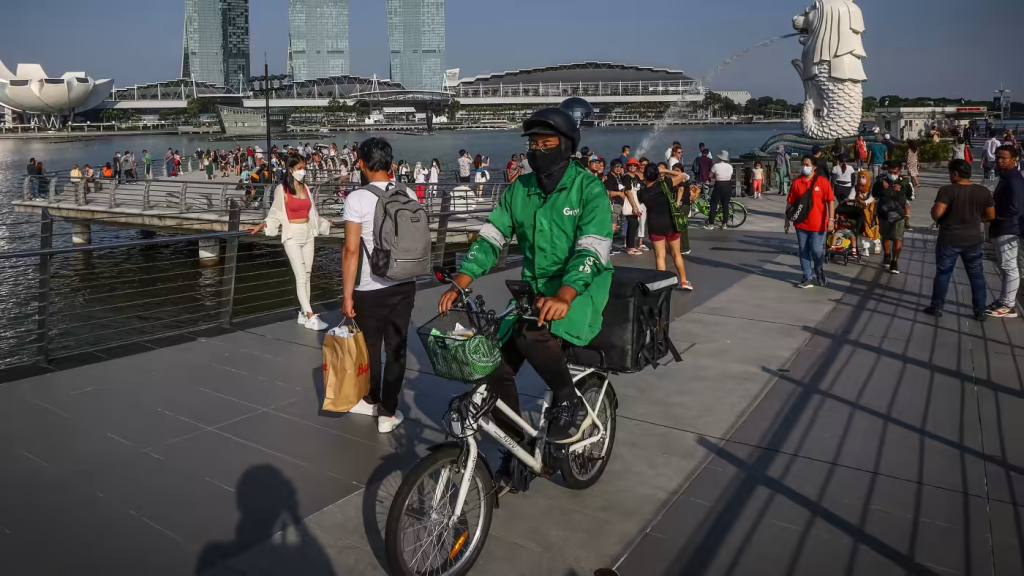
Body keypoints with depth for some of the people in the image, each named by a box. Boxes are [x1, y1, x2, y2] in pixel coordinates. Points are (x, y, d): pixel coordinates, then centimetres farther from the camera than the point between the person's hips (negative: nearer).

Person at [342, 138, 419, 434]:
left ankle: (371, 401, 34)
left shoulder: (357, 198, -13)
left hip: (370, 289, -4)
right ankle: (388, 412, 16)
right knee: (397, 348, 10)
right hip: (404, 285, 4)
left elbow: (351, 250, -16)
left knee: (370, 347, 14)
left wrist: (347, 294, -10)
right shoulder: (409, 195, 1)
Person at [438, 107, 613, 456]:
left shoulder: (588, 188, -10)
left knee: (532, 334, -34)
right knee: (494, 368, -5)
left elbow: (593, 249, -22)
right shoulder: (519, 189, 4)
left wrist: (563, 296, -38)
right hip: (534, 288, 5)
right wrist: (460, 284, -15)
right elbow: (491, 237, 0)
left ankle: (569, 404, -6)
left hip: (580, 288, -5)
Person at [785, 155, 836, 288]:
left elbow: (830, 201, -7)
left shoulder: (822, 181, -6)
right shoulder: (796, 182, 2)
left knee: (817, 250, -2)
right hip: (801, 224, 3)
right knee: (804, 251, 6)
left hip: (818, 224, -3)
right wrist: (787, 220, 6)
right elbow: (790, 202, 6)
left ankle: (819, 271, 27)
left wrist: (831, 219, -14)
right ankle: (808, 277, 16)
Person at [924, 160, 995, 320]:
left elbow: (937, 213, -24)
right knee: (977, 275, 12)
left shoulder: (947, 190, -15)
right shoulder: (983, 191, -1)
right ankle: (980, 311, 17)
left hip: (949, 240, -3)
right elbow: (991, 216, 5)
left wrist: (935, 216, -1)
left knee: (943, 273, 9)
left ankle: (937, 307, 17)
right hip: (973, 240, 3)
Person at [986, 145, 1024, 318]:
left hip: (1007, 230, -11)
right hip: (1002, 229, 11)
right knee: (1006, 267, 15)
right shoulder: (1006, 178, 14)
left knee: (1010, 268, -5)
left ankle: (1009, 306, 0)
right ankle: (1004, 300, 23)